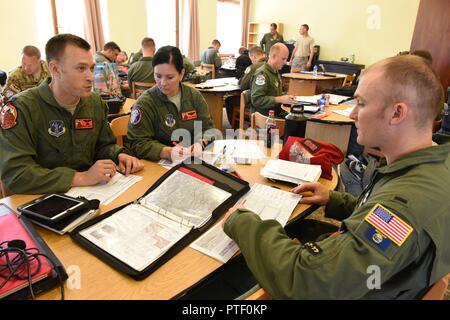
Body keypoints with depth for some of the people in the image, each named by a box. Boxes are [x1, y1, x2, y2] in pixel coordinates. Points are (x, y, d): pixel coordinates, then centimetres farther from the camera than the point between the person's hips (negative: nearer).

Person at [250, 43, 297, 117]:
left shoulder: (276, 72, 18)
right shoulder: (262, 73, -13)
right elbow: (256, 100, -22)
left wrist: (286, 97, 13)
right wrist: (280, 99, -25)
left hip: (276, 113, 9)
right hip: (263, 117, -9)